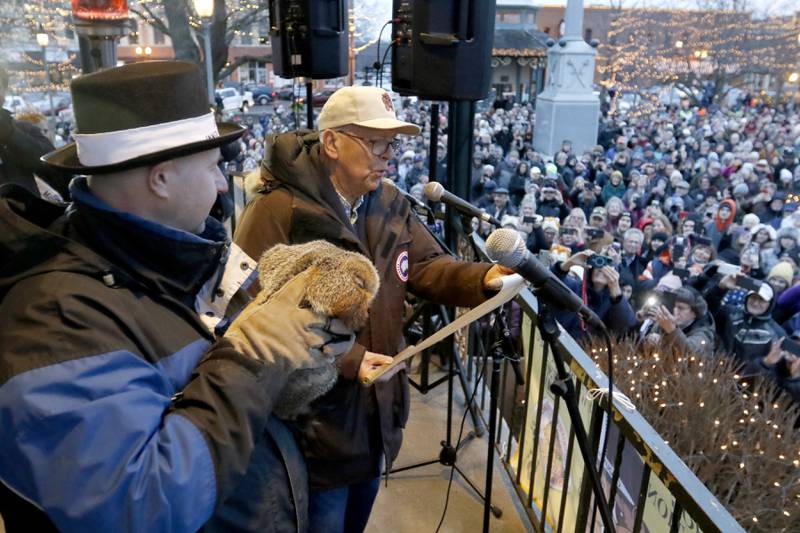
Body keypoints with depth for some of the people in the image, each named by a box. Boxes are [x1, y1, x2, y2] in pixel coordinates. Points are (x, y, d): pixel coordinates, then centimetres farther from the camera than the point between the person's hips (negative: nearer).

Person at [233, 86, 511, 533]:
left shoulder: (390, 203, 2)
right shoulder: (276, 212, -22)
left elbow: (426, 266, 0)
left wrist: (482, 278, -21)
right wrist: (344, 359, -28)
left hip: (378, 411, 7)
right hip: (315, 422, -7)